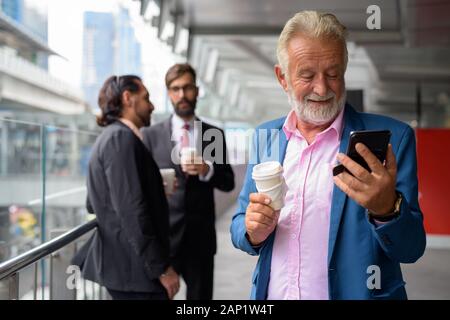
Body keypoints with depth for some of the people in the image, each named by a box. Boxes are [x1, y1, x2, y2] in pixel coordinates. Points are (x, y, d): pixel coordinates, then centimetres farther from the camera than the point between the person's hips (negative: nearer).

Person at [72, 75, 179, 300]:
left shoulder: (112, 136, 16)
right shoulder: (122, 137, -15)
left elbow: (93, 204, 22)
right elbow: (131, 209, -22)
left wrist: (157, 187, 25)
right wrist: (162, 267, -20)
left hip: (121, 260, 10)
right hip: (133, 264, -10)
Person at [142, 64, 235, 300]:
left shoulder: (214, 135, 7)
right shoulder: (151, 135, 4)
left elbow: (229, 183, 5)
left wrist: (207, 170, -12)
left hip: (200, 236, 1)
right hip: (163, 234, -1)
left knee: (201, 296, 9)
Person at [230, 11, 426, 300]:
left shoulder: (392, 137, -12)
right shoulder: (265, 137, 0)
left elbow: (411, 249, -12)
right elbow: (239, 229, 5)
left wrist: (387, 208, -32)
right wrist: (253, 231, -16)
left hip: (354, 293, -3)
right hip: (272, 293, 3)